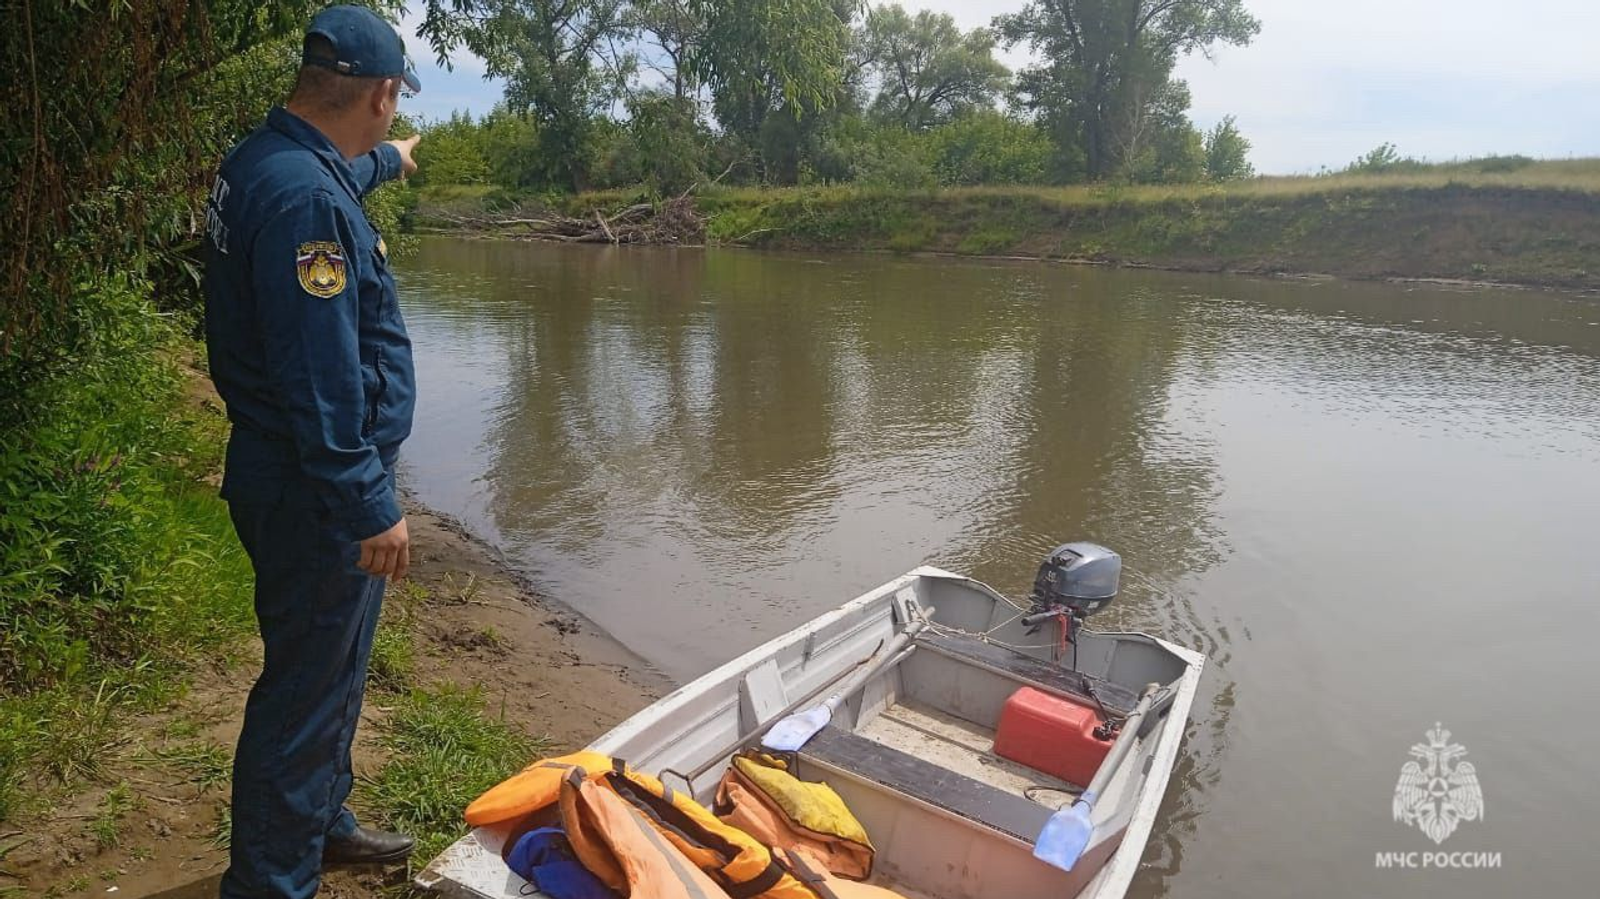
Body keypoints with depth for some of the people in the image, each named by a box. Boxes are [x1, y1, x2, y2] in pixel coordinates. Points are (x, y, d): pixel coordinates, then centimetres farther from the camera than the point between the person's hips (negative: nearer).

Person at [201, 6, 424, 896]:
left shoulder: (266, 162, 10)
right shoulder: (306, 197, -24)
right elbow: (322, 374, -28)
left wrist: (386, 159, 55)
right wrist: (371, 507, -23)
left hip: (297, 481, 11)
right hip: (316, 494, -11)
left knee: (331, 669, 23)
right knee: (308, 689, 2)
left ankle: (321, 822, 42)